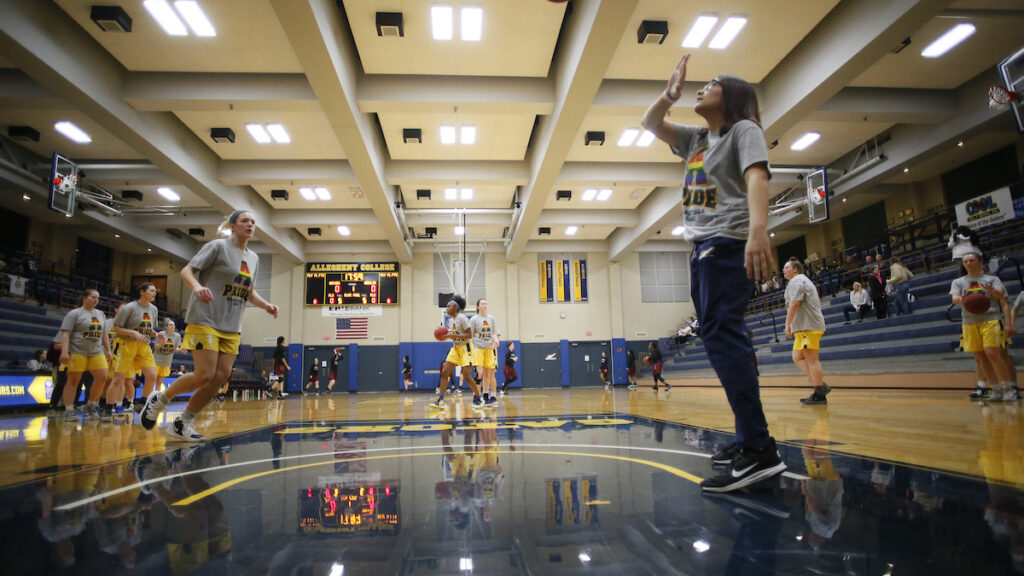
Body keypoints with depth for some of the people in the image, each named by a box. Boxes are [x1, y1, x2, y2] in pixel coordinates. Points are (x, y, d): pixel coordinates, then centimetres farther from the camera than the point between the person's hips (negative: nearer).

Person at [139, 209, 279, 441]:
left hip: (232, 328, 7)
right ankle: (159, 399, 16)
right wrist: (197, 286, -29)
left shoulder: (253, 258, 15)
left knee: (221, 376, 0)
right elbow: (186, 271, -8)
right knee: (204, 376, -12)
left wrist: (266, 305, 7)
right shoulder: (218, 246, -4)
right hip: (205, 320, -7)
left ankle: (182, 424, 14)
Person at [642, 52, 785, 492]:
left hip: (729, 244, -9)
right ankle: (748, 438, 15)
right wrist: (670, 93, 11)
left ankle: (760, 450, -22)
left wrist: (758, 230, -33)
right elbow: (650, 124, 27)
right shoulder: (696, 138, 22)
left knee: (721, 334, -21)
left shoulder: (744, 130, 0)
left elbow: (756, 177, -17)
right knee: (722, 338, 7)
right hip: (703, 248, 9)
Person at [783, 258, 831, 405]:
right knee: (797, 357, 10)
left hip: (808, 327, -11)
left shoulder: (796, 281, -8)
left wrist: (787, 324, -14)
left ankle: (819, 395, -6)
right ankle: (821, 385, 7)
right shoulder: (804, 280, 26)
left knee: (811, 359, -9)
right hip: (804, 327, 11)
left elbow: (794, 304, -18)